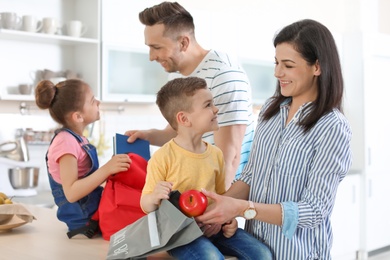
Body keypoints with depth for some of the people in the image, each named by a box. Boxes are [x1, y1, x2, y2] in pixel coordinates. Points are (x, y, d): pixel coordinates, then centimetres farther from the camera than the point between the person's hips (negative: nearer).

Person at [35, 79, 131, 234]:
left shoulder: (76, 139, 12)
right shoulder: (66, 142, -17)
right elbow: (71, 193, -25)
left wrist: (112, 170, 7)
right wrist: (107, 169, -29)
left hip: (92, 212, 9)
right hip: (84, 219, -9)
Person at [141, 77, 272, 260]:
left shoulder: (216, 154, 5)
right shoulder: (163, 158, -14)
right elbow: (146, 206, -8)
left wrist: (228, 219, 1)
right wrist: (155, 197, -30)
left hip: (214, 227, 6)